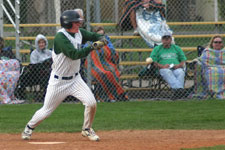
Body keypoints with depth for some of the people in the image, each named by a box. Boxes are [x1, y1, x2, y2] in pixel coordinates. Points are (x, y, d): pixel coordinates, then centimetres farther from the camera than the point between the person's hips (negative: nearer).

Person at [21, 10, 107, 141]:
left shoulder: (79, 33, -1)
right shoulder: (61, 37, -24)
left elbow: (93, 36, 10)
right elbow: (74, 54, -33)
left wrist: (101, 39, -13)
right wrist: (92, 47, -38)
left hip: (75, 79, 6)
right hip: (58, 81, -6)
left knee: (91, 102, -11)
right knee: (46, 111, 5)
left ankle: (87, 130, 12)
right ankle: (29, 128, 32)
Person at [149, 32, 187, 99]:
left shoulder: (177, 48, 27)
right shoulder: (157, 49, 20)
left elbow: (183, 60, 21)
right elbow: (152, 61, 7)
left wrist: (179, 65, -3)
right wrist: (162, 66, -10)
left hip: (177, 68, 2)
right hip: (164, 69, -2)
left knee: (180, 72, -35)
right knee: (167, 72, -40)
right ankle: (177, 88, -62)